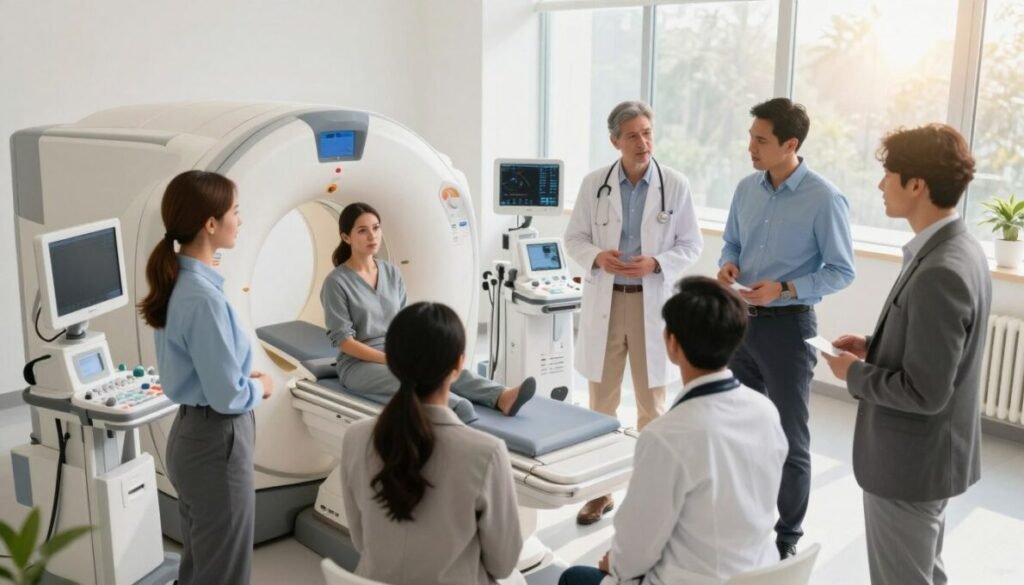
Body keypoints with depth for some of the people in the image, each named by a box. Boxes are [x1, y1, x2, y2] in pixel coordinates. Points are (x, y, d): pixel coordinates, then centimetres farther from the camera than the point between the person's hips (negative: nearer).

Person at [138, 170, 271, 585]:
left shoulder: (179, 282, 4)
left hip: (193, 432, 10)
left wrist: (244, 377, 5)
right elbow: (227, 396, -24)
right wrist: (260, 387, -5)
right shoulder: (203, 297, -26)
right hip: (216, 441, -10)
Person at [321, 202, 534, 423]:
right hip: (360, 363, -5)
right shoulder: (336, 282, -8)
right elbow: (343, 340, -12)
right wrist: (390, 359, -20)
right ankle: (460, 411, -66)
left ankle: (501, 398, -52)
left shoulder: (392, 273, 10)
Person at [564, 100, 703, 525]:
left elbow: (691, 244, 0)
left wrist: (655, 263, -17)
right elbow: (574, 238, 5)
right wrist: (597, 257, -16)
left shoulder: (676, 186, -4)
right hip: (604, 301, 1)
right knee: (601, 402, 10)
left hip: (653, 302, -1)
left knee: (652, 405, 9)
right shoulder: (594, 184, 0)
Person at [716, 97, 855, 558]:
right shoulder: (746, 189, 4)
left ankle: (785, 539, 22)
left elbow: (842, 272, -11)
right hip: (740, 320, 6)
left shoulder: (824, 199, -15)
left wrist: (785, 288, -23)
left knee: (789, 439, 6)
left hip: (787, 326, -6)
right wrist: (728, 265, -7)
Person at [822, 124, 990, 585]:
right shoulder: (957, 250, 3)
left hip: (910, 460, -9)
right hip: (928, 454, 9)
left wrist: (856, 373, -14)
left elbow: (925, 392, -28)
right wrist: (875, 347, 4)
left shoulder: (940, 273, -29)